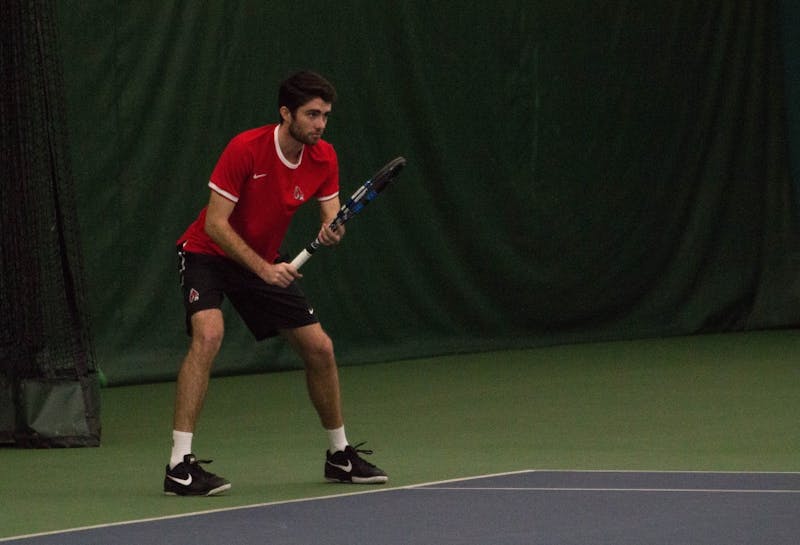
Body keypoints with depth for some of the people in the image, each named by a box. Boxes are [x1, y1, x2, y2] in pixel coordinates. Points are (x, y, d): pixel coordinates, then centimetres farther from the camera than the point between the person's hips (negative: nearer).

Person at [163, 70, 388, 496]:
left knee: (320, 348, 4)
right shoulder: (245, 149, -26)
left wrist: (332, 233, -30)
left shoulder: (324, 158, -7)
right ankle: (180, 465, -31)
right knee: (209, 334, -30)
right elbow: (215, 224, -25)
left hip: (266, 263, 6)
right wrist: (263, 268, -32)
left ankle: (339, 454, 24)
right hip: (207, 254, -6)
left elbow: (332, 218, -5)